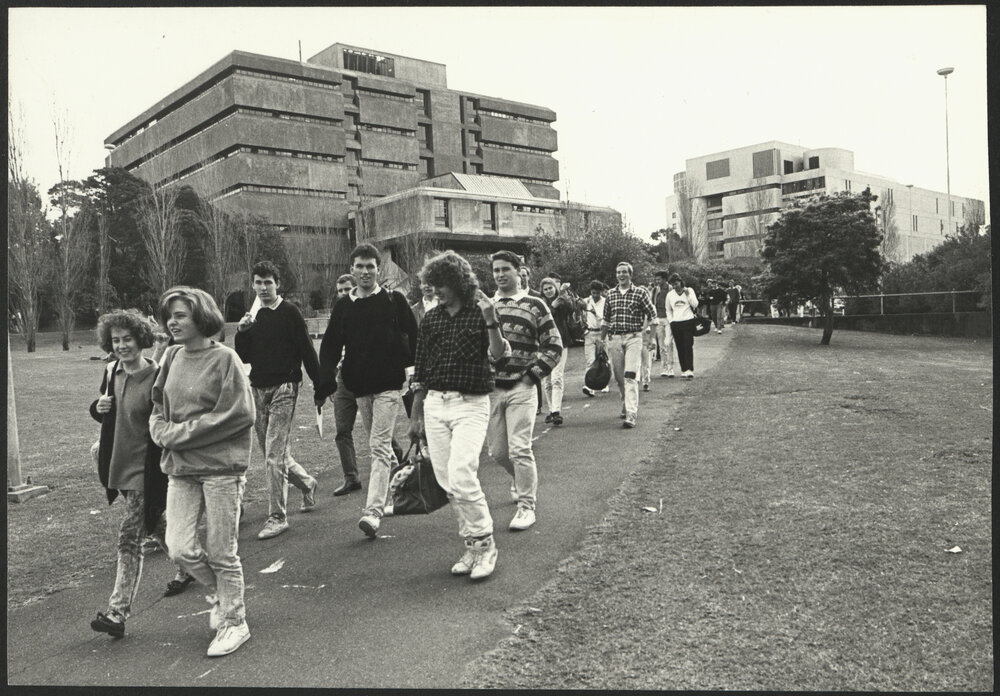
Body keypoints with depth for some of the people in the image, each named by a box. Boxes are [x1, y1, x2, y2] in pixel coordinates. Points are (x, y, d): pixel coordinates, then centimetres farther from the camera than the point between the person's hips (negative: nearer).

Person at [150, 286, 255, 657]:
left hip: (221, 466, -5)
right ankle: (220, 594, 29)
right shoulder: (172, 357, 9)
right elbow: (158, 408, 16)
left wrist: (180, 433, -13)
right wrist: (163, 431, -6)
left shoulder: (224, 358, -10)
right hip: (179, 467, 5)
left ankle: (234, 622, 23)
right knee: (179, 548, 0)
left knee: (222, 553, 3)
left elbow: (238, 414, -16)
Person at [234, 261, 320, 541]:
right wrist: (241, 332, -6)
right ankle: (307, 484, 37)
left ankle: (277, 516, -1)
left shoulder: (289, 313, -5)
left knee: (274, 456, -9)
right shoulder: (253, 317, 13)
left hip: (284, 388, -6)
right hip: (258, 389, 6)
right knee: (277, 454, 12)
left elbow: (307, 350, -6)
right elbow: (243, 358, 12)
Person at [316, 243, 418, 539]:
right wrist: (326, 382, -6)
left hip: (389, 384, -4)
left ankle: (373, 511, -13)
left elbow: (413, 338, 2)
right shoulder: (343, 306, 8)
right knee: (377, 444, 16)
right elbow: (330, 346, 6)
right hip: (359, 386, 5)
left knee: (379, 447, -11)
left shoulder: (394, 300, 0)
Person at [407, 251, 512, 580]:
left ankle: (484, 543, 1)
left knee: (461, 476, -17)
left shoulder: (480, 313, -3)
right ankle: (471, 546, 19)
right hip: (435, 404, 5)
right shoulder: (431, 319, 11)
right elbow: (421, 372, 15)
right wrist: (415, 416, 16)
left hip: (471, 404, -5)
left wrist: (491, 321, -29)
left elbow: (498, 355, -15)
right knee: (448, 482, 6)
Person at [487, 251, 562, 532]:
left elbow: (554, 346, -1)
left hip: (521, 388, -4)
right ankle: (524, 480, 40)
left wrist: (534, 374, -9)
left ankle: (526, 506, 4)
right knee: (497, 451, 10)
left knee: (519, 449, -9)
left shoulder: (534, 305, -2)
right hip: (491, 388, 4)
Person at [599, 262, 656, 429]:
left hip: (633, 337, -4)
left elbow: (652, 315, 2)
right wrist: (602, 339, 16)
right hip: (615, 338, 4)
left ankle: (631, 415, -19)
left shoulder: (640, 292, 0)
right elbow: (606, 319, 18)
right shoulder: (610, 293, 11)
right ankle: (626, 406, 31)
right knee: (619, 377, 9)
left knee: (630, 376, -15)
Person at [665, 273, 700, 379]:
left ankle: (689, 370, -14)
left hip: (688, 322, -3)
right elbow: (668, 310, 19)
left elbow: (695, 304, -5)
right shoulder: (670, 295, 10)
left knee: (688, 347, -10)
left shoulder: (689, 290, 4)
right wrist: (671, 321, 8)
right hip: (676, 324, 3)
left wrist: (688, 294, -14)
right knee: (680, 348, 4)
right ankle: (683, 370, 11)